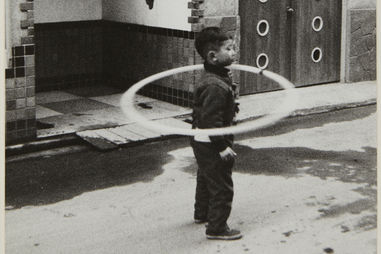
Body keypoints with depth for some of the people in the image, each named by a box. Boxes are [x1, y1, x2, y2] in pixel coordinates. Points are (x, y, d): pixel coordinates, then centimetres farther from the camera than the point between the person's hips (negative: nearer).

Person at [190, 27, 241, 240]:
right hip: (211, 144, -11)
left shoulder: (211, 77, 5)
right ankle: (217, 228, 9)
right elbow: (211, 120, -30)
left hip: (202, 141, 11)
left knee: (206, 178, 27)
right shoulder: (215, 86, -29)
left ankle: (202, 214, 45)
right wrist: (222, 147, -27)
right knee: (221, 187, -1)